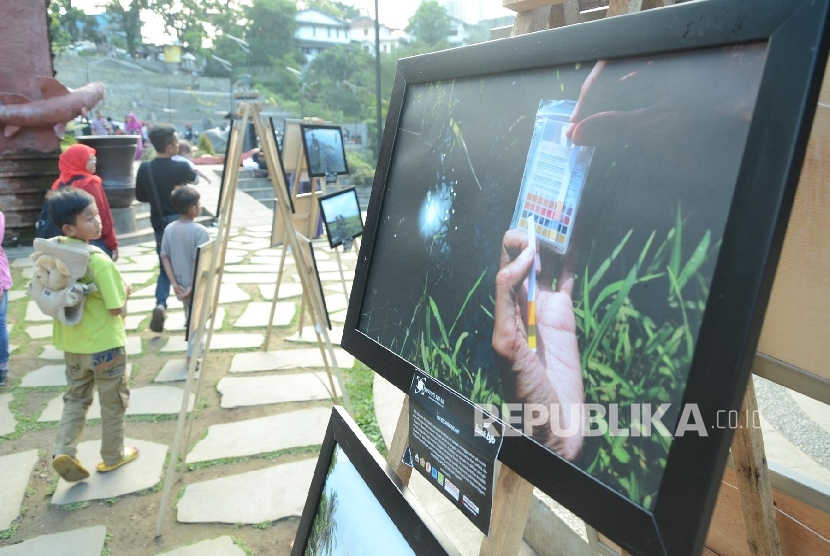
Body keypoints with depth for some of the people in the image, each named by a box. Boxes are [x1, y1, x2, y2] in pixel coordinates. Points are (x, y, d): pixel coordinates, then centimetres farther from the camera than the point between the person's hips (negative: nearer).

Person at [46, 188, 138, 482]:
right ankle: (113, 456, 28)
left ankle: (63, 451, 10)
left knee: (76, 397, 23)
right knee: (114, 401, 14)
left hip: (72, 343, 6)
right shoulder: (100, 262, -25)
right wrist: (125, 292, -3)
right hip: (105, 344, -6)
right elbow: (118, 308, -21)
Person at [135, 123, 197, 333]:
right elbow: (194, 178, 8)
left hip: (159, 224, 3)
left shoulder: (145, 168, -6)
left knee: (165, 267, 14)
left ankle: (160, 304, -9)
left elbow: (140, 196, 6)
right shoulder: (181, 167, -14)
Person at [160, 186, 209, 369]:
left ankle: (193, 353, 33)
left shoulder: (169, 229, -1)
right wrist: (192, 286, -17)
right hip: (197, 286, -6)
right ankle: (192, 357, 8)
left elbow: (165, 257, -1)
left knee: (189, 318, 22)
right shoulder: (200, 231, -19)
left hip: (181, 285, 6)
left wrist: (174, 283, -1)